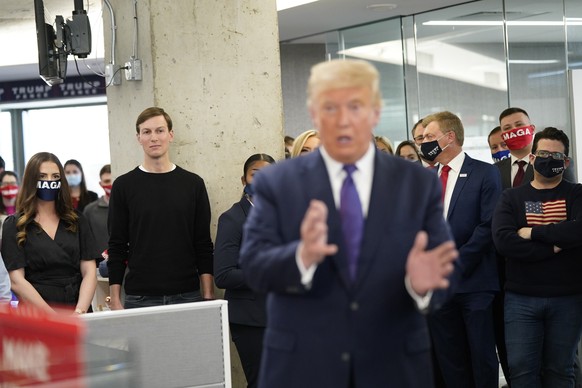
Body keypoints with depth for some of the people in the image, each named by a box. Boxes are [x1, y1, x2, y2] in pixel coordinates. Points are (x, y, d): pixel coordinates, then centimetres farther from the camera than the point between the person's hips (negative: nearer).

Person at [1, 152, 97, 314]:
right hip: (35, 316, -2)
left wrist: (80, 312, -9)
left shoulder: (77, 221, 14)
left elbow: (89, 273, 8)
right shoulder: (14, 225, 6)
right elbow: (17, 281, -2)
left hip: (77, 314, 2)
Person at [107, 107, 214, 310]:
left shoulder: (192, 183, 5)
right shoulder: (124, 185, 2)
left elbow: (204, 246, 5)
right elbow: (116, 248, 2)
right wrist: (115, 300, -4)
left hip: (187, 296, 1)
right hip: (140, 298, -1)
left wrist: (208, 297, -2)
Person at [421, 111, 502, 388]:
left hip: (473, 282, -5)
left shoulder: (485, 173, -3)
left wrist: (455, 265, -13)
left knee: (482, 356, 1)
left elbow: (488, 227, -10)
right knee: (449, 358, 7)